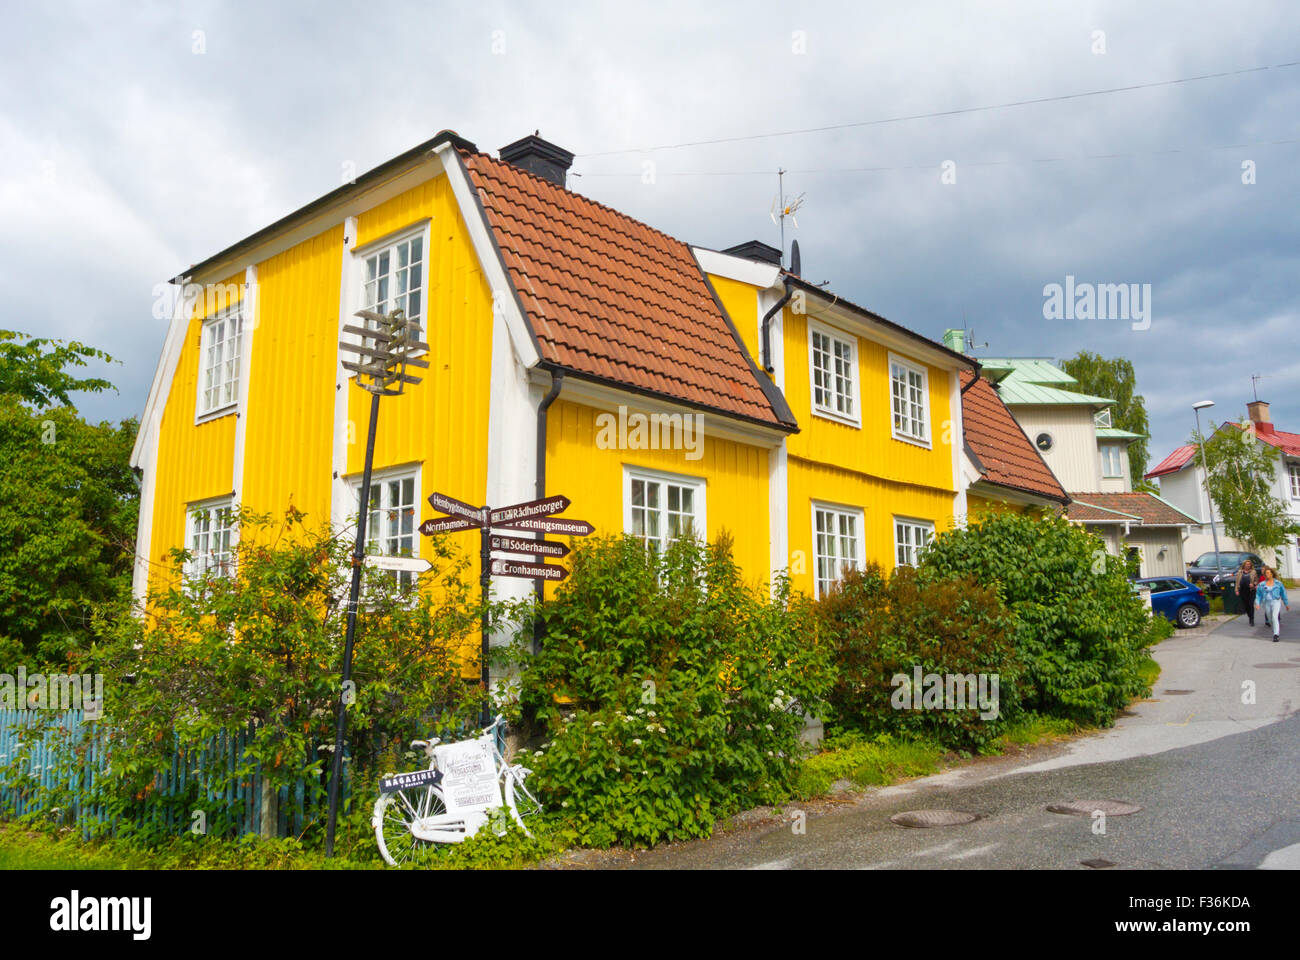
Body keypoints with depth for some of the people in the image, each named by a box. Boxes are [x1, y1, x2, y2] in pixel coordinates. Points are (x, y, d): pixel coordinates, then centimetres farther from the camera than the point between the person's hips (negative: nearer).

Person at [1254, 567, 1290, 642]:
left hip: (1276, 602, -3)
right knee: (1270, 619, 10)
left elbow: (1283, 593, 11)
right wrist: (1257, 603, -4)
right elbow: (1258, 595, 8)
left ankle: (1276, 635, -24)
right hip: (1267, 603, 3)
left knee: (1275, 617, -22)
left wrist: (1286, 604, 15)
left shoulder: (1278, 583, 3)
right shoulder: (1261, 584, 5)